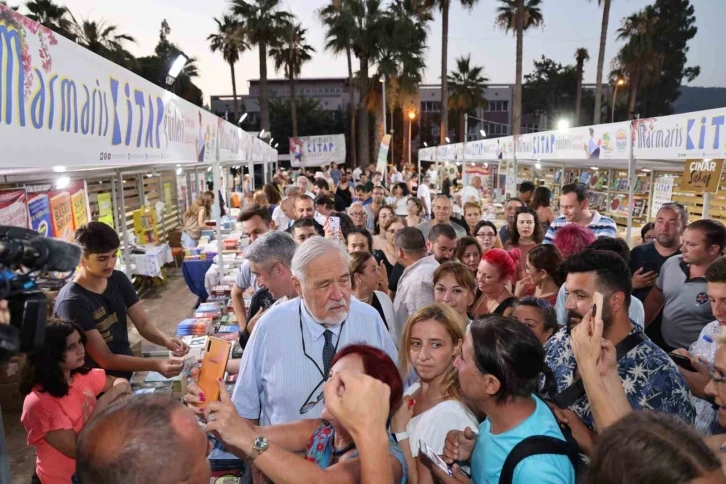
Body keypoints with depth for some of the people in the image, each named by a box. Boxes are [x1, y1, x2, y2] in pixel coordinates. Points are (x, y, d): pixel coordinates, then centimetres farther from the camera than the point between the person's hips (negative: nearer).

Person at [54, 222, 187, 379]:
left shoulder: (119, 279, 0)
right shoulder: (72, 302, -19)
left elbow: (143, 324, -1)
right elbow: (105, 360, -19)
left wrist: (165, 340, -22)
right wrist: (156, 365, -30)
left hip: (131, 371, 6)